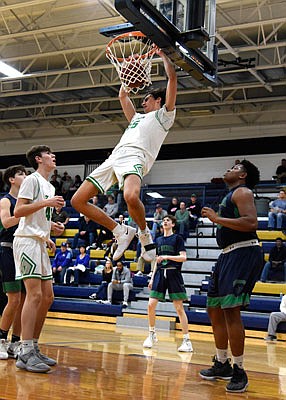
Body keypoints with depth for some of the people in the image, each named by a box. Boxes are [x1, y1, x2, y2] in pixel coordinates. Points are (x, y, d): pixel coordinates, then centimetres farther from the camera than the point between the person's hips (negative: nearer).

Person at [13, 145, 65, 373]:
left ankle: (34, 347, 14)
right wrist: (46, 203, -20)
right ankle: (25, 354, -16)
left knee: (47, 296, 7)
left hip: (40, 243, 9)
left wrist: (51, 227, 14)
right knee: (35, 294, -16)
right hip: (27, 241, -9)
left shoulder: (50, 187, 21)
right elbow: (18, 211, -15)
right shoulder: (33, 180, -6)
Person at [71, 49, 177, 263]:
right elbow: (123, 95, 51)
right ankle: (121, 231, 3)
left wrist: (162, 54, 21)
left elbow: (172, 77, 12)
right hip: (115, 156, 8)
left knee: (131, 196, -40)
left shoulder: (164, 114, 18)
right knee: (78, 200, -3)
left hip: (136, 156, -8)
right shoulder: (137, 117, 40)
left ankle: (145, 233, -10)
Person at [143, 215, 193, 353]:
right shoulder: (158, 240, 16)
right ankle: (152, 335, 16)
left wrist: (167, 256, -18)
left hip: (173, 274, -5)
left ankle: (187, 340, 0)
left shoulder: (177, 238, 0)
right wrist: (152, 278, 14)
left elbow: (183, 257, -8)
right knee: (151, 305, -2)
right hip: (160, 273, 5)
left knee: (179, 307, -5)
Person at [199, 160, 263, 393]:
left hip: (244, 253, -11)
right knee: (214, 309, 13)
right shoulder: (231, 196, 23)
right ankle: (222, 365, 24)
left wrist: (217, 219, -20)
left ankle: (240, 372, -8)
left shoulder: (242, 192, -7)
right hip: (229, 255, 11)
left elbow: (251, 223, -22)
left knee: (230, 309, -16)